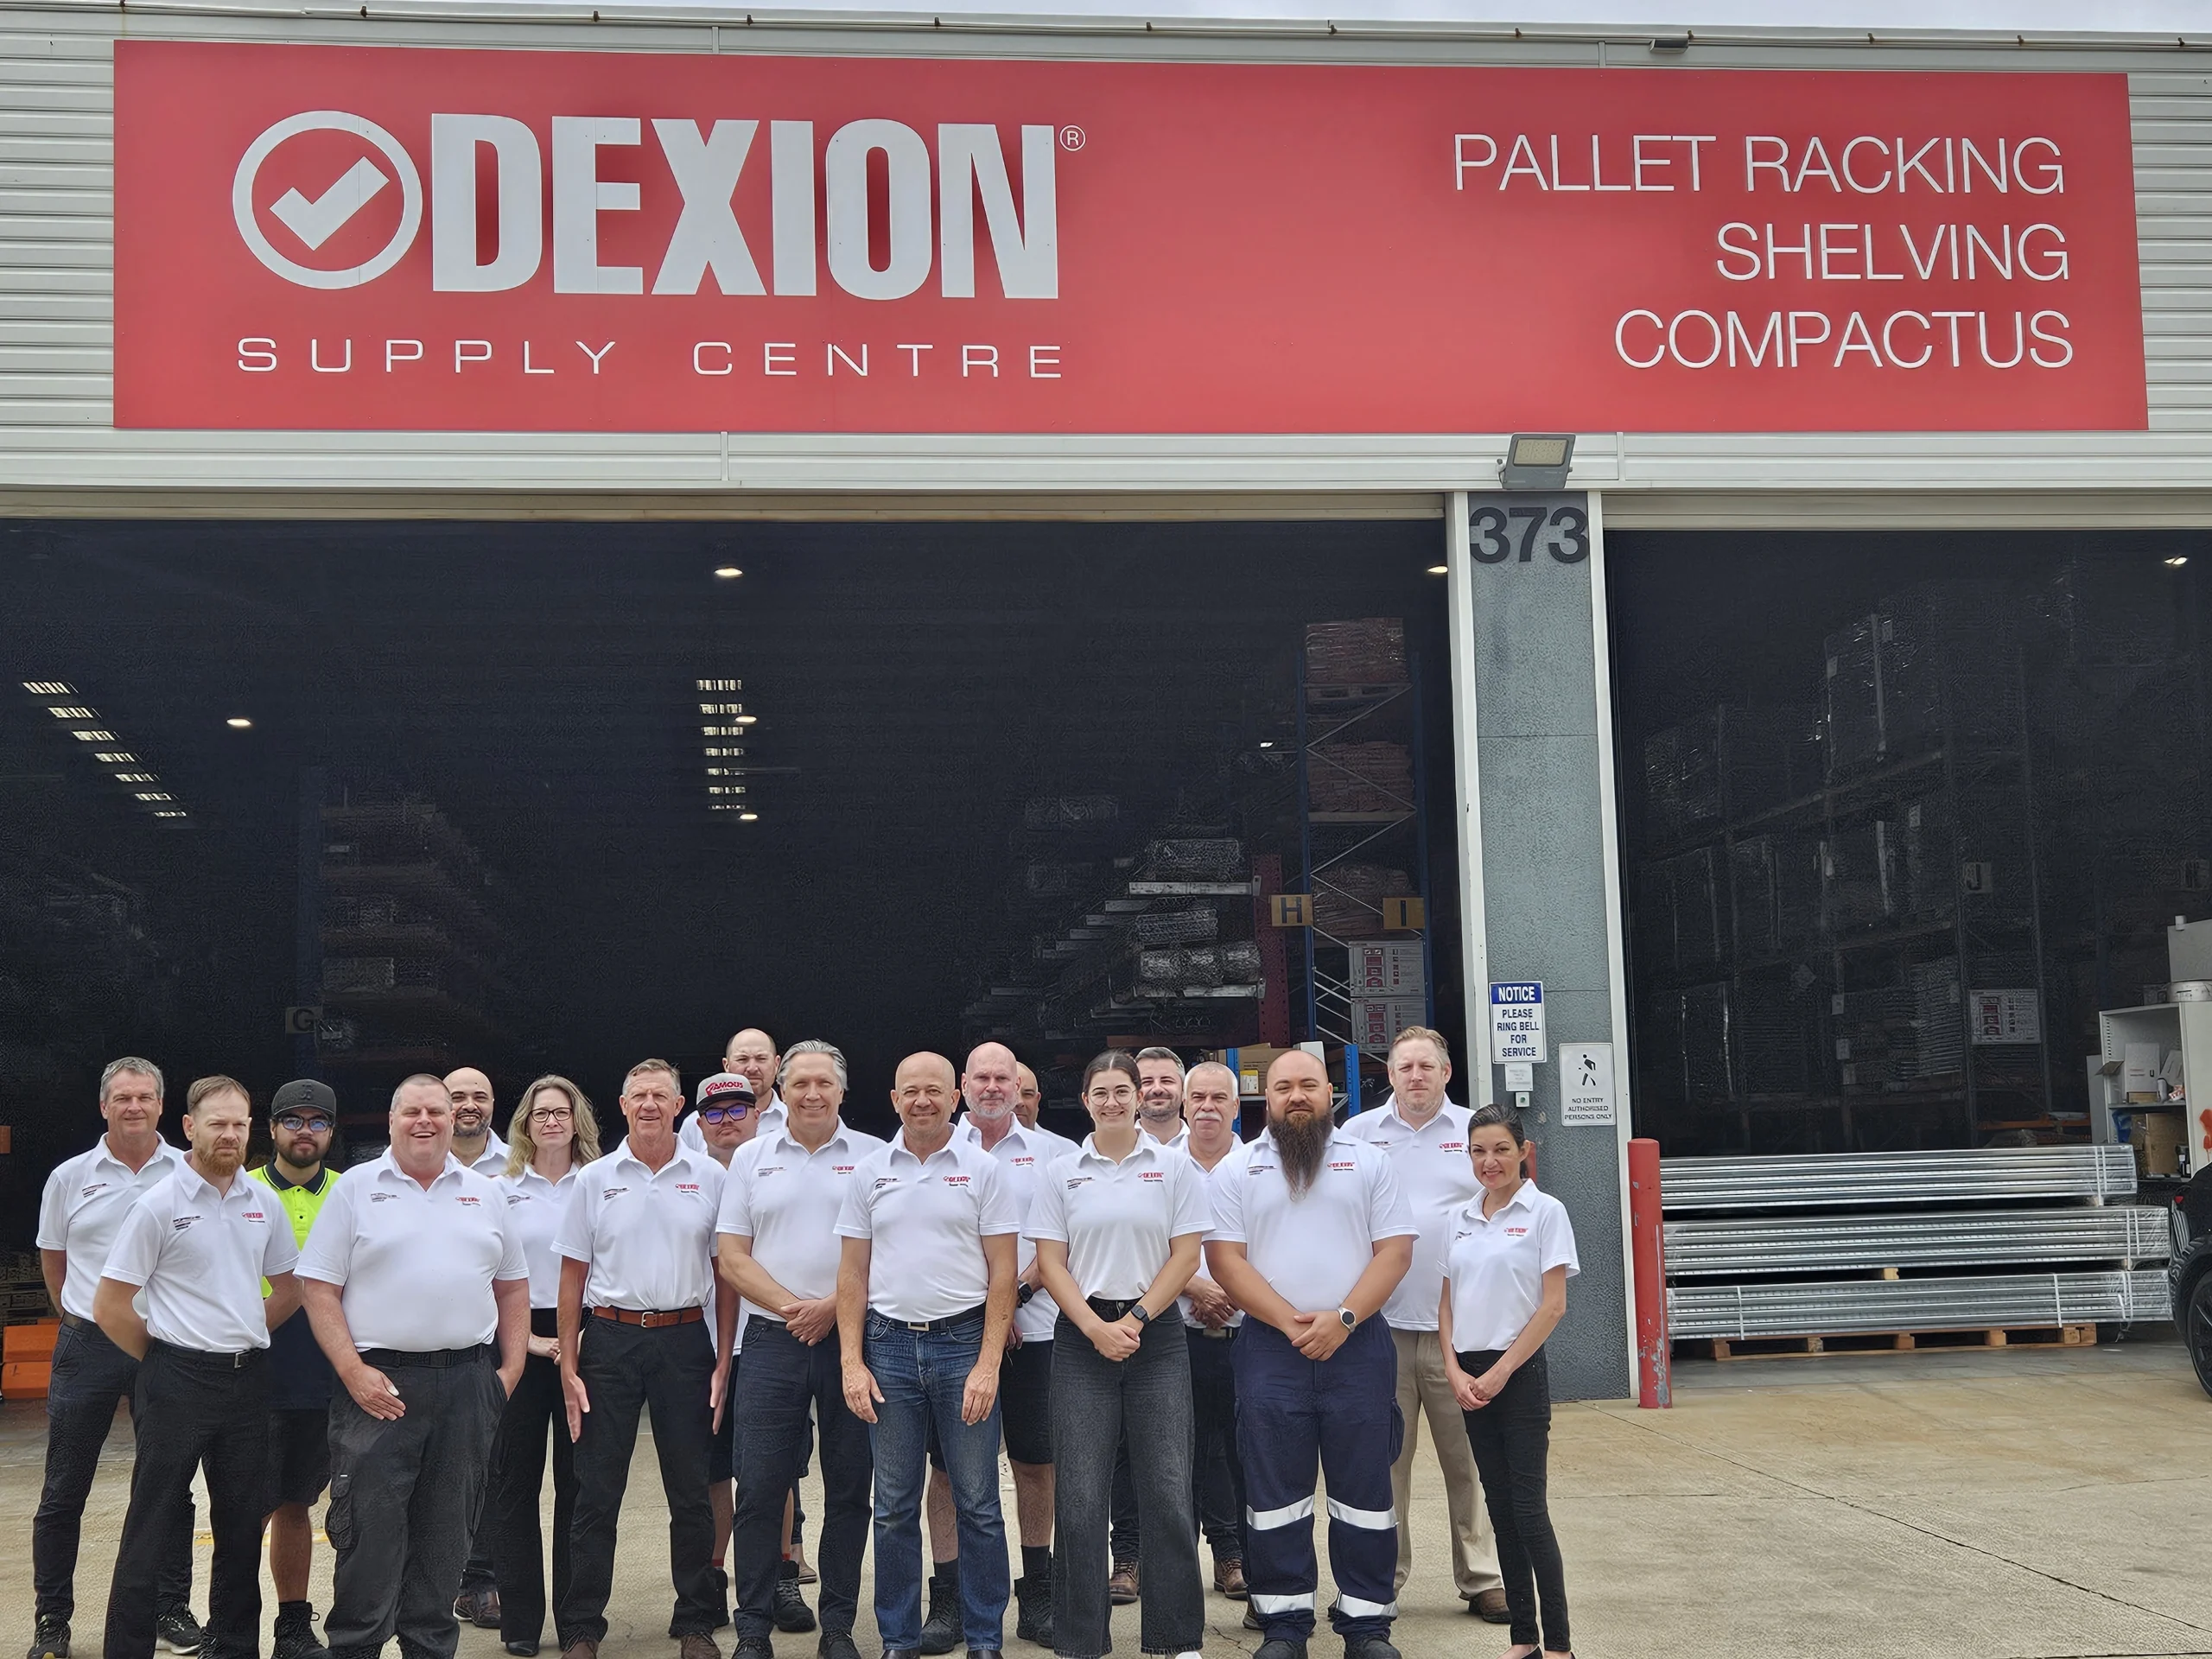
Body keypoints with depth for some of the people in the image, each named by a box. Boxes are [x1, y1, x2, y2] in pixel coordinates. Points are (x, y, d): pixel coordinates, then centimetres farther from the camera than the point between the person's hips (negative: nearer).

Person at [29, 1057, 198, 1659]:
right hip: (89, 1346, 0)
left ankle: (171, 1610, 17)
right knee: (64, 1491, 4)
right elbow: (53, 1260, 15)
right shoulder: (70, 1178, 3)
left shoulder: (190, 1175, 0)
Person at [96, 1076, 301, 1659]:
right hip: (178, 1383, -5)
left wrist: (241, 1340, 11)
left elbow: (288, 1290, 19)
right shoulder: (158, 1206, -8)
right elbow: (109, 1305, -8)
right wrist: (167, 1358, -1)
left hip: (247, 1381, 5)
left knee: (241, 1524, 12)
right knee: (152, 1525, -1)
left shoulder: (263, 1203, 7)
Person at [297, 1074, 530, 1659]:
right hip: (379, 1382, -3)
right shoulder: (356, 1189, 3)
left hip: (467, 1384, 3)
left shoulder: (485, 1193, 13)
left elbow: (512, 1287, 17)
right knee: (370, 1529, -4)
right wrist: (354, 1373, -11)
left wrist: (510, 1369, 6)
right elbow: (318, 1287, -2)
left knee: (447, 1530, 8)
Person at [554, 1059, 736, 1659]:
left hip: (684, 1340, 0)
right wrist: (568, 1366, 0)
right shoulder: (595, 1179, 5)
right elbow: (573, 1275, 6)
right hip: (610, 1340, 0)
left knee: (691, 1492, 5)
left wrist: (724, 1361, 1)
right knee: (597, 1494, 3)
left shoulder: (709, 1177, 4)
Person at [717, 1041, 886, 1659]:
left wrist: (833, 1306, -13)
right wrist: (792, 1308, -9)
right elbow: (733, 1258, 4)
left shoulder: (873, 1157, 4)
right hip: (772, 1340, 1)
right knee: (759, 1489, 0)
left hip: (851, 1337, -1)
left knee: (849, 1489, 4)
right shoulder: (752, 1158, 9)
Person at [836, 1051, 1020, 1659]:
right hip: (889, 1346, 2)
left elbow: (1002, 1273, -2)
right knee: (894, 1508, 8)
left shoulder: (983, 1170, 1)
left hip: (963, 1341, -2)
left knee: (977, 1505, 1)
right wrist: (852, 1362, 0)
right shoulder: (869, 1173, 8)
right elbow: (852, 1273, 9)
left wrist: (987, 1364, -9)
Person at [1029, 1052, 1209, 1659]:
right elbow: (1051, 1262, 3)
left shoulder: (1175, 1167, 4)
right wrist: (1095, 1327, -9)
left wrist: (1136, 1319, -9)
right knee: (1081, 1495, 0)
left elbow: (1185, 1255, 0)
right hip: (1082, 1336, 1)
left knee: (1167, 1491, -1)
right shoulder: (1062, 1173, 6)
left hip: (1156, 1333, 0)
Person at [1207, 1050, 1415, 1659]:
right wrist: (1290, 1322, -12)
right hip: (1270, 1350, 0)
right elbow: (1225, 1259, -1)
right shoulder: (1236, 1169, 7)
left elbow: (1395, 1250, 1)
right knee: (1275, 1494, 3)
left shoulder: (1367, 1161, 8)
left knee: (1365, 1490, 3)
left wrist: (1341, 1319, -12)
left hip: (1357, 1344, 0)